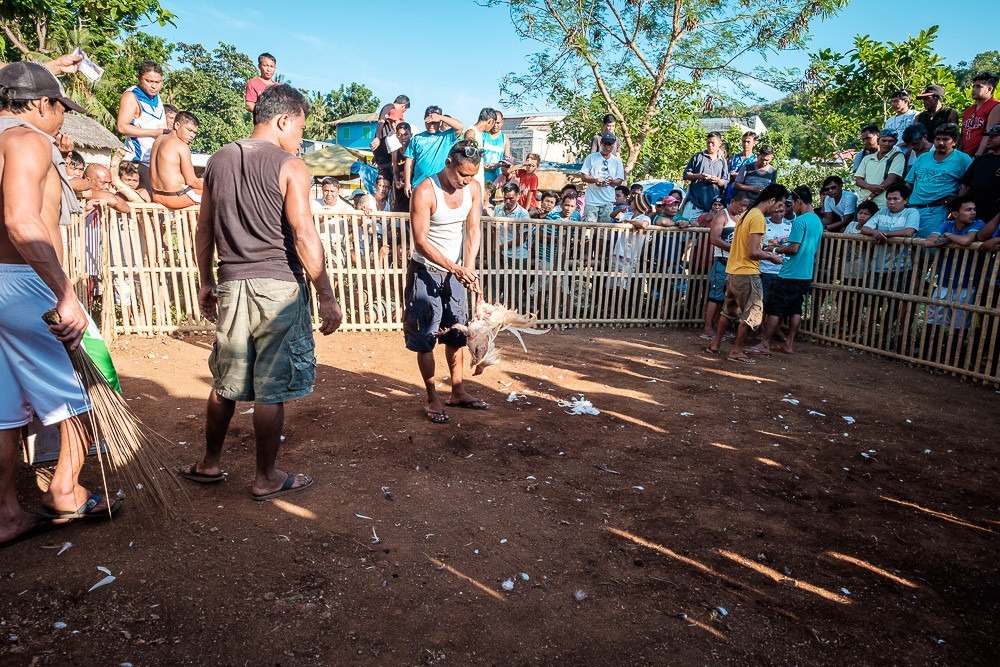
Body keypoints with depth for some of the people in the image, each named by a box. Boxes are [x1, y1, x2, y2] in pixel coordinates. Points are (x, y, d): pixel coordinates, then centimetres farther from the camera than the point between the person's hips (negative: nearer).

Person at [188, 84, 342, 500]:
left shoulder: (218, 161, 12)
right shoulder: (290, 167, -7)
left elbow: (204, 230, 14)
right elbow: (304, 236, -14)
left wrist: (205, 283, 23)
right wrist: (327, 298, -10)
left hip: (231, 285, 6)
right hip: (277, 286, -6)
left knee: (226, 381, 18)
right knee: (272, 388, 3)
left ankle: (210, 464, 32)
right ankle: (265, 478, 15)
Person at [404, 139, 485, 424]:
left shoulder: (473, 190, -4)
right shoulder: (425, 192, -20)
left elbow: (473, 230, -6)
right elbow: (421, 240, -22)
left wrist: (468, 267, -21)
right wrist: (454, 268, -30)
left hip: (455, 271, 6)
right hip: (425, 271, -6)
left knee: (456, 333, 13)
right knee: (425, 338, -1)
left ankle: (458, 392, 26)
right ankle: (433, 399, 11)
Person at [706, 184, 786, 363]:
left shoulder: (747, 214, 13)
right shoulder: (759, 218, -15)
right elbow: (753, 252, -21)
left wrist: (765, 252, 15)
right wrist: (772, 257, -5)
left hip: (733, 271, 9)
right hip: (747, 274, -9)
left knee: (728, 311, 18)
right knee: (752, 314, 2)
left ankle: (715, 345, 24)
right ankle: (736, 351, 9)